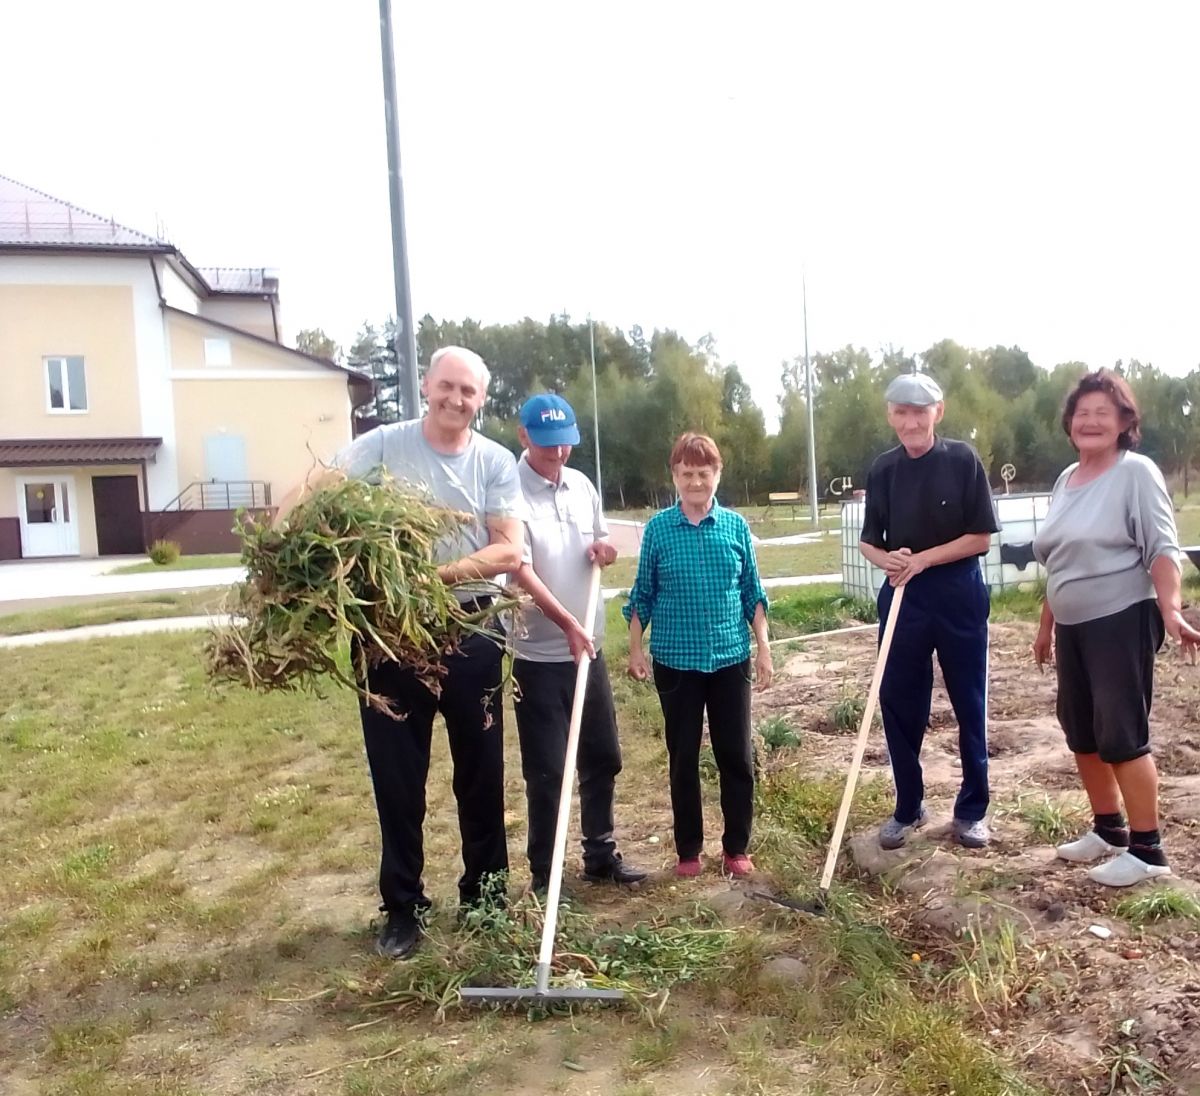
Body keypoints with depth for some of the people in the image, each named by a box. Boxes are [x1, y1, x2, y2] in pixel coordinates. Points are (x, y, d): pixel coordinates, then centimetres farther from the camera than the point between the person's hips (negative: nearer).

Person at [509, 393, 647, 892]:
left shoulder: (582, 486, 7)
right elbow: (522, 572, -21)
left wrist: (604, 549, -4)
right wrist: (567, 623, -31)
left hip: (589, 647, 7)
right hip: (538, 655, -6)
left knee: (603, 757, 15)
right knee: (545, 770, 3)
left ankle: (601, 855, 32)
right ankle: (544, 874, 18)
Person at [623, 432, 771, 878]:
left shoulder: (736, 525, 1)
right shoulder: (658, 528, -3)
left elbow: (752, 592, 6)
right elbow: (643, 595, 3)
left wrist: (763, 646, 3)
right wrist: (635, 649, -1)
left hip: (730, 658, 1)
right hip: (675, 661, -1)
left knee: (736, 756, 8)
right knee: (683, 758, 10)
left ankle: (736, 847, 24)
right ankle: (688, 850, 24)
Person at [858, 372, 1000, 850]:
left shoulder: (963, 460, -7)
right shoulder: (883, 469, 3)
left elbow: (981, 537, -7)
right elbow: (868, 541, 7)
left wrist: (924, 558, -17)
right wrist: (887, 559, -14)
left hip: (959, 595, -2)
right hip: (903, 595, 3)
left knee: (969, 705, 9)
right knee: (898, 704, 6)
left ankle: (971, 810, 25)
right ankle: (908, 808, 24)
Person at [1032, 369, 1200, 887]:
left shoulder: (1136, 472, -8)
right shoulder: (1066, 479, 13)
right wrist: (1046, 625, 21)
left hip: (1122, 621, -8)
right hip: (1073, 626, 8)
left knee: (1122, 733, -6)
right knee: (1081, 731, 14)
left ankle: (1147, 850, 6)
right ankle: (1109, 829, 30)